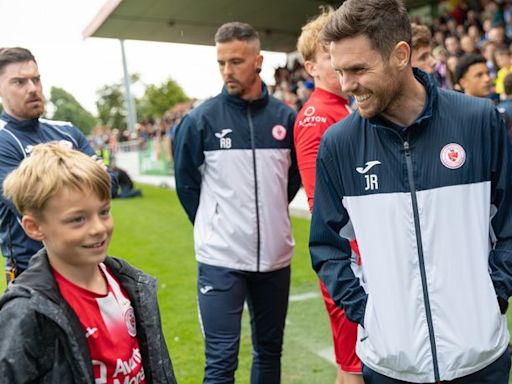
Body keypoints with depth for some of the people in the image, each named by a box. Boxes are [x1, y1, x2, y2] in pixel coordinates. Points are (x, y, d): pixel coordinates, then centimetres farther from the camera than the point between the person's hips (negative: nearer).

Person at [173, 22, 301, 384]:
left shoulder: (285, 117, 0)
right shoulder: (201, 119, -6)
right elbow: (185, 181, 4)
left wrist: (271, 214, 11)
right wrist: (212, 225, 5)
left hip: (274, 255, 3)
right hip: (220, 258, -3)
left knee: (270, 349, 18)